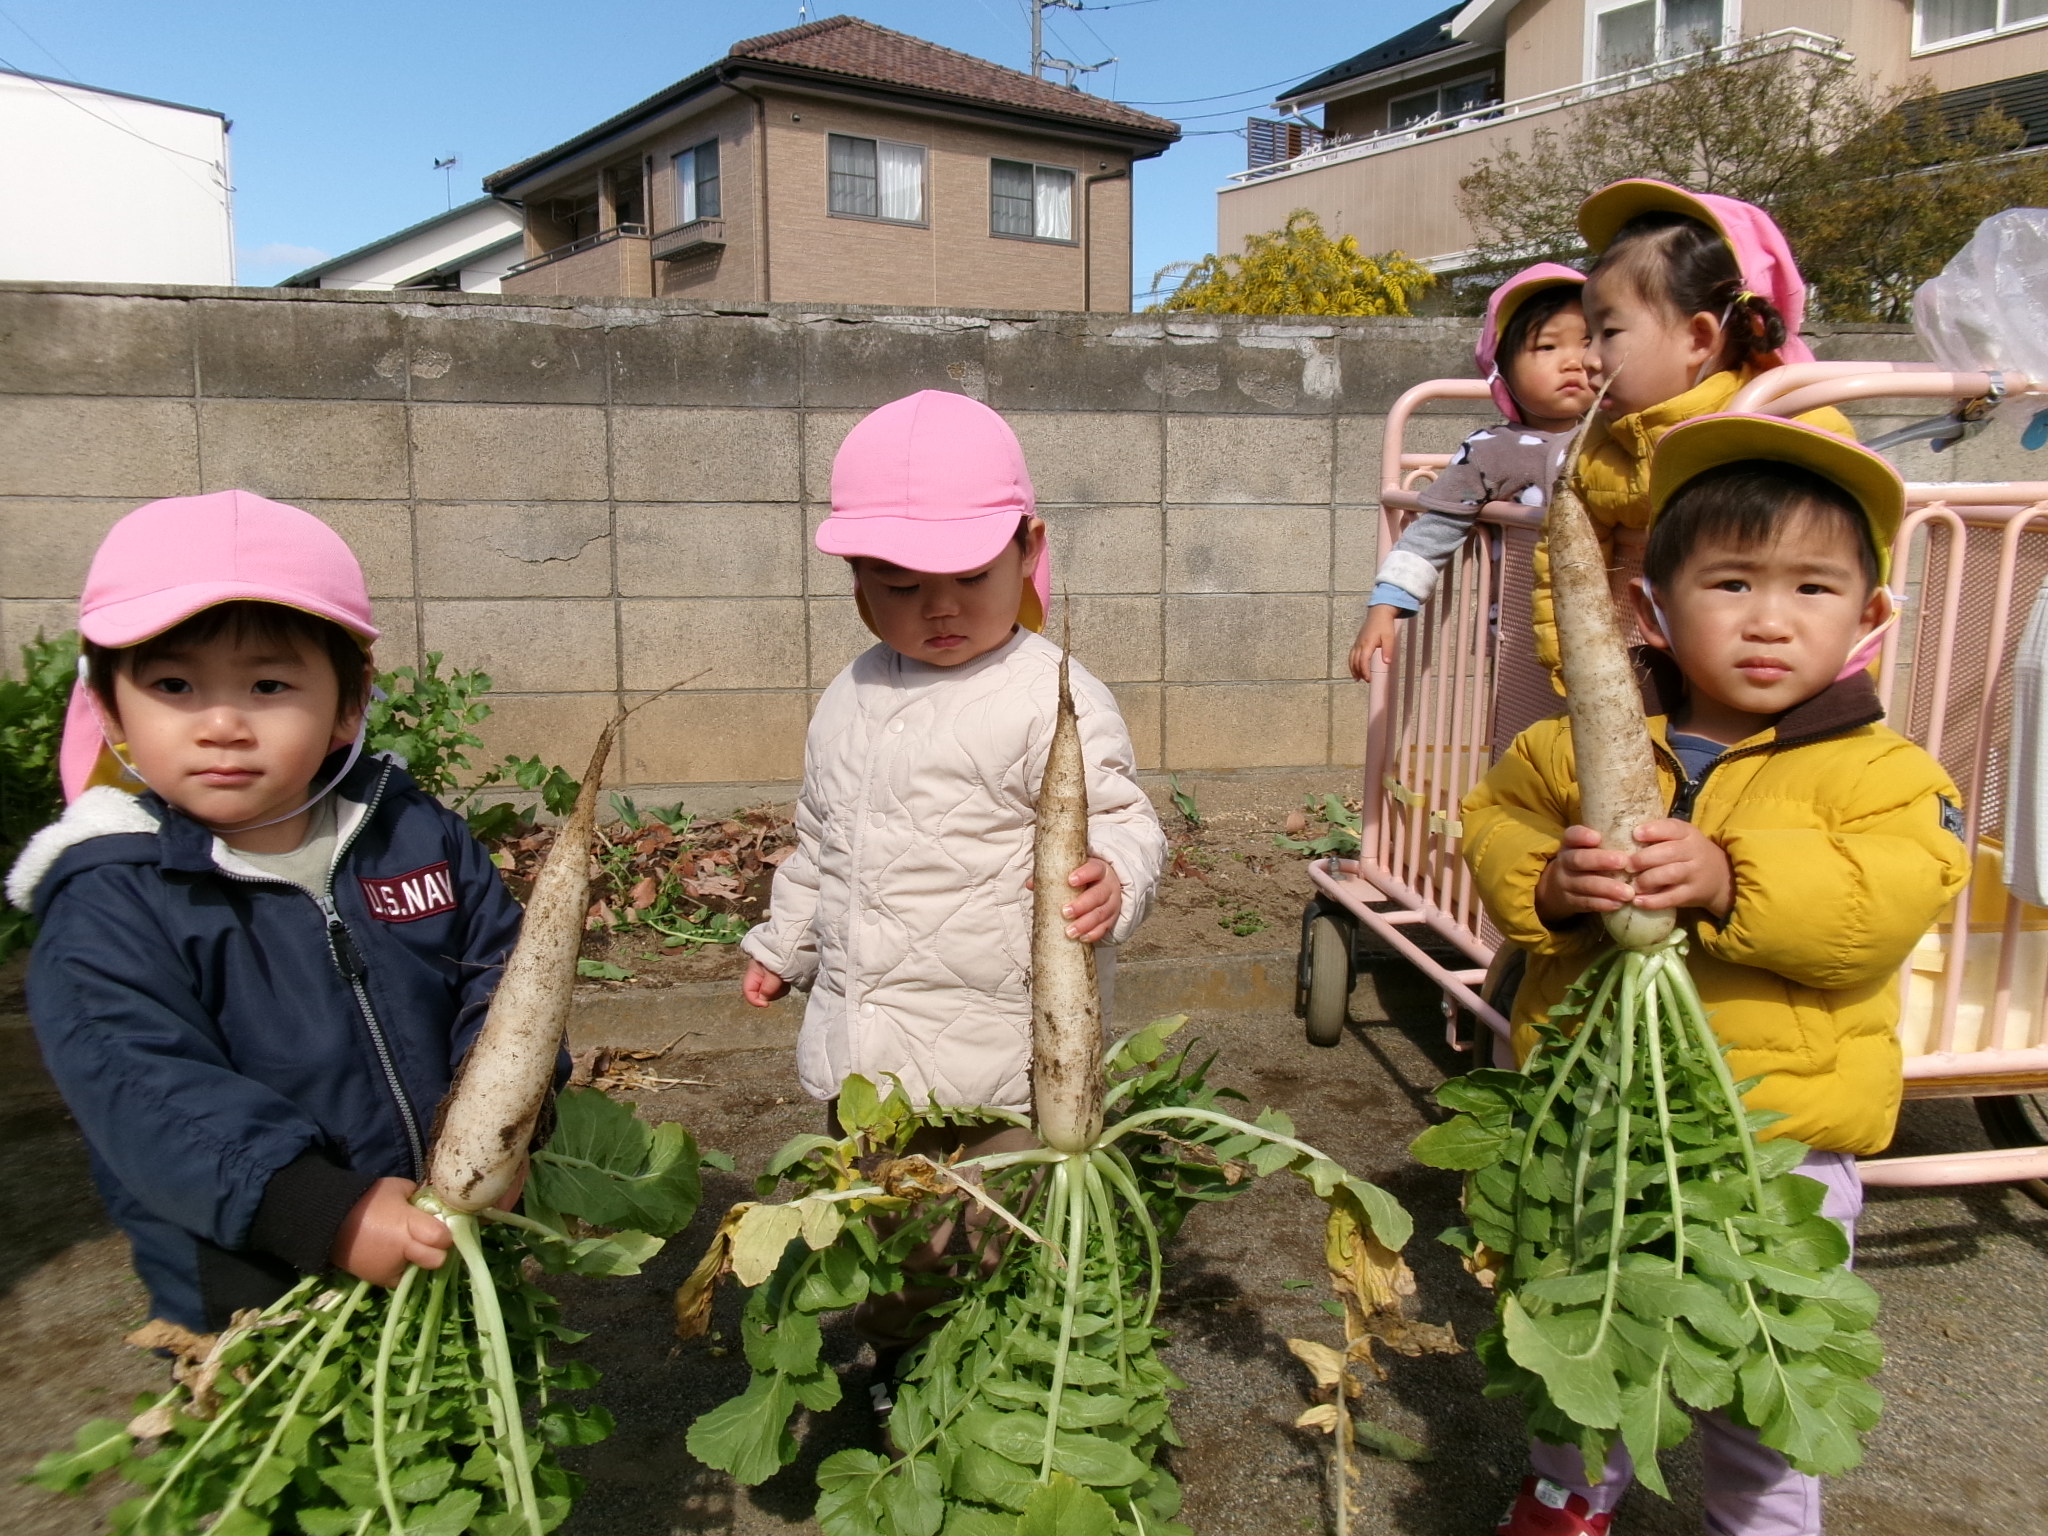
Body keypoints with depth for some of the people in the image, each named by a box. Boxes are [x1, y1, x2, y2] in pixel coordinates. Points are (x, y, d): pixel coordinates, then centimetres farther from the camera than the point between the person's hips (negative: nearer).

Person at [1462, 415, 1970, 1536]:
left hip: (1777, 1145, -2)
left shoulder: (1879, 773, -9)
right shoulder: (1578, 745, -3)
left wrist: (1728, 879, -34)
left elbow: (1881, 913, -21)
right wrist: (1548, 886, -16)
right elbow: (1496, 820, 4)